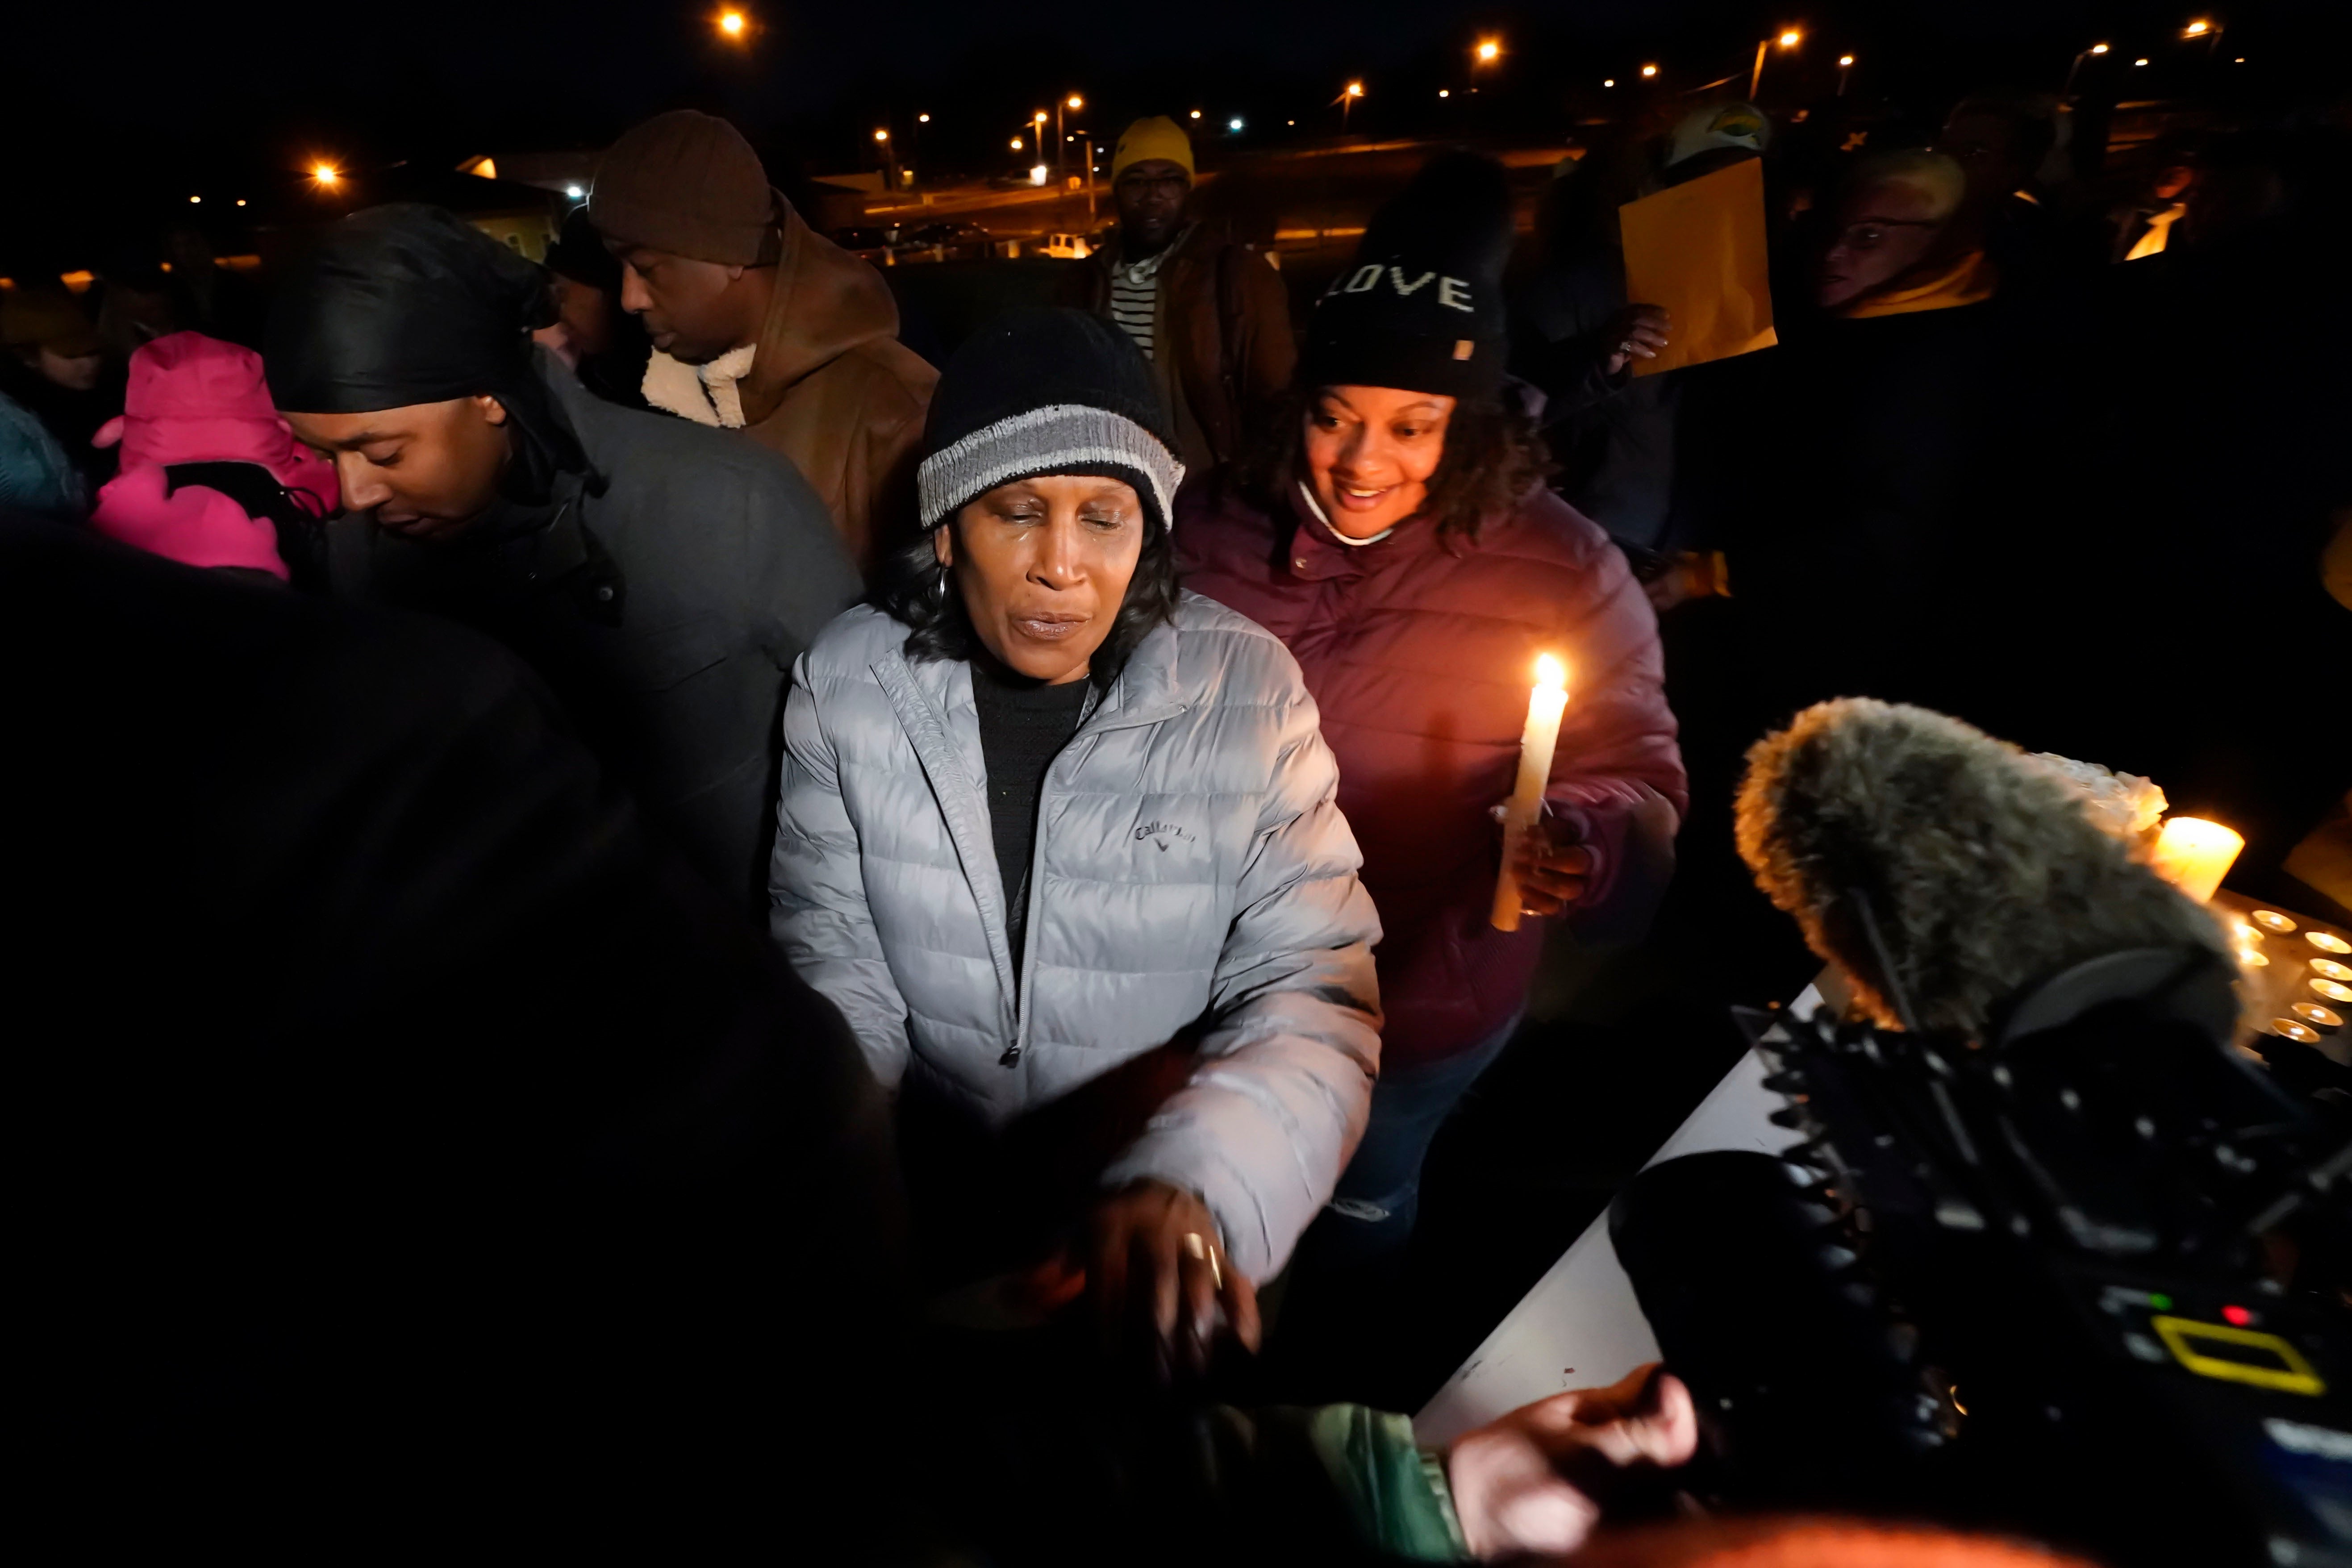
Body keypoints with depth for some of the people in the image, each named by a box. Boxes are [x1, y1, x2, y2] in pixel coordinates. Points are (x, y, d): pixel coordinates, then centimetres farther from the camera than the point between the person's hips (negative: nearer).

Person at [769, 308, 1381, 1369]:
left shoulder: (1247, 691, -11)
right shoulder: (847, 685, -6)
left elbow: (1313, 993, -14)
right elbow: (836, 975, -4)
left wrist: (1195, 1184, -31)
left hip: (1162, 1207, -1)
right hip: (930, 1192, 2)